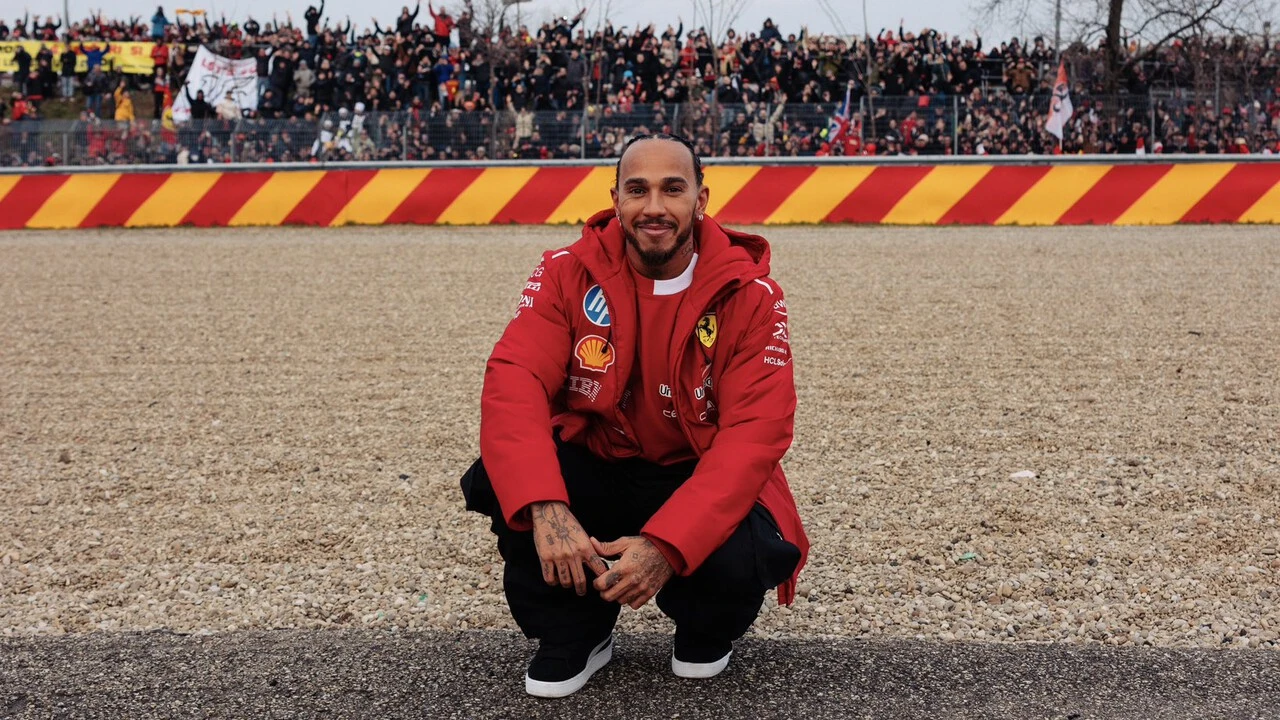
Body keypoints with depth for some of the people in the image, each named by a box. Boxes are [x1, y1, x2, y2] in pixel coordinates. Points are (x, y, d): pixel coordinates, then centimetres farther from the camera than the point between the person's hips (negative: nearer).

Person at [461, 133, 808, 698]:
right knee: (504, 479, -27)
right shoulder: (568, 274, -10)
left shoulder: (749, 295, -14)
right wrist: (545, 509, -40)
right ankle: (574, 632, 1)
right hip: (593, 472, 2)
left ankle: (705, 632, 9)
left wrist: (667, 544, -37)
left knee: (739, 559, -33)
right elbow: (513, 382, -22)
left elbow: (755, 433, -23)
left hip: (698, 485, -1)